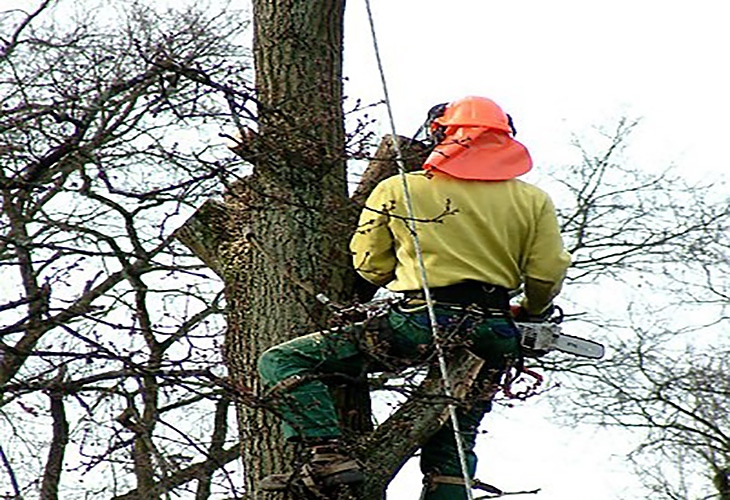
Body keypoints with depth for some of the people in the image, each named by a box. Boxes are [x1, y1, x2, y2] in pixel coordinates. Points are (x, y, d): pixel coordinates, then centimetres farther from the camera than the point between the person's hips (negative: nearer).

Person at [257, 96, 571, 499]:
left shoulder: (397, 191, 5)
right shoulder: (532, 201, 8)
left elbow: (371, 266, 9)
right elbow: (547, 274, 6)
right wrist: (533, 315, 27)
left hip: (418, 324, -4)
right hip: (492, 336, 4)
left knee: (282, 362, 0)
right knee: (452, 449, 21)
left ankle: (328, 456, -18)